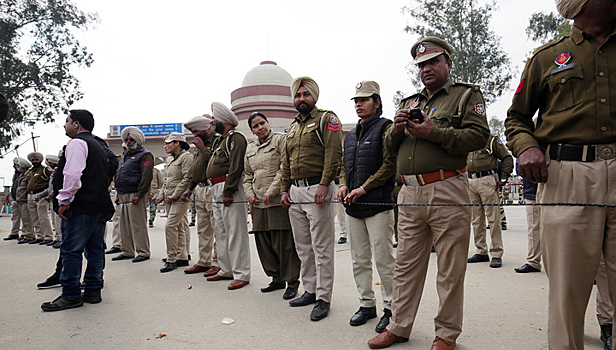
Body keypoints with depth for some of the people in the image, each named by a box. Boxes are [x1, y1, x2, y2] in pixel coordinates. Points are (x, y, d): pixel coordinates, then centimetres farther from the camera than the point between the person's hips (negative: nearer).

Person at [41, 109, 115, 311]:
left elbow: (73, 174, -20)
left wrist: (65, 200, -15)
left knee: (71, 250, -2)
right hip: (101, 205, 9)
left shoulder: (77, 143, -7)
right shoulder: (97, 145, 22)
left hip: (81, 207, -9)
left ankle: (71, 295, 3)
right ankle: (93, 291, 17)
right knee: (95, 249, 11)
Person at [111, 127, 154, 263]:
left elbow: (146, 176, -14)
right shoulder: (125, 156, 25)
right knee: (124, 225, 11)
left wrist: (139, 194, -20)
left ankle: (143, 252, -2)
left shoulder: (145, 155, -3)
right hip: (123, 196, 9)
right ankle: (127, 251, 19)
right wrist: (118, 194, 20)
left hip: (135, 196, -9)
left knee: (138, 225, -8)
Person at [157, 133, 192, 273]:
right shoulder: (169, 159, 20)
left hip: (180, 198, -9)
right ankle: (182, 257, 17)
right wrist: (162, 194, 13)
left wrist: (174, 195, -18)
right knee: (179, 228, 11)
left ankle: (171, 259, -7)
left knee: (170, 226, -14)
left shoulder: (186, 157, -9)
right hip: (169, 199, 9)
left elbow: (187, 179, -17)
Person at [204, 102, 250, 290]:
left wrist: (228, 192, -22)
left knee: (236, 233, -7)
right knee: (221, 232, 15)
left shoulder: (235, 137, -8)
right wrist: (216, 192, 15)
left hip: (230, 191, -11)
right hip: (216, 191, 11)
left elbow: (236, 167, -18)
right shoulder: (219, 140, 22)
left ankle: (241, 274, -2)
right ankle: (226, 270, 25)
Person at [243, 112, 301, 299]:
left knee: (283, 243, -6)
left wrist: (271, 191, -15)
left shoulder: (281, 140, 0)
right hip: (258, 203, 7)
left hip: (278, 200, -6)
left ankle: (292, 282, 8)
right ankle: (277, 278, 25)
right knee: (263, 242, 10)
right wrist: (249, 193, 6)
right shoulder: (250, 148, 19)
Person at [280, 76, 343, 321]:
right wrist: (284, 189, 14)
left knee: (321, 247, -3)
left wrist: (324, 185, -21)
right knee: (303, 246, 13)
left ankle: (323, 298, 5)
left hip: (317, 189, -8)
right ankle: (310, 290, 25)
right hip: (295, 191, 8)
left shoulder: (326, 119, -2)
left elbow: (333, 153, -13)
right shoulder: (293, 127, 21)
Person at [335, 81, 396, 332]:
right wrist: (343, 185, 3)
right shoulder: (351, 135, 19)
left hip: (378, 204, -7)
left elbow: (390, 164, -11)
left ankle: (391, 307, 12)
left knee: (384, 259, -2)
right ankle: (367, 304, 24)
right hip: (353, 207, 7)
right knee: (359, 260, 12)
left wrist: (363, 188, -15)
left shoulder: (386, 128, -3)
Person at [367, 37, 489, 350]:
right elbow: (390, 148, 20)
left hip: (447, 191, -5)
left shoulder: (467, 94, 8)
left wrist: (434, 132, -13)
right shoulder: (409, 103, 23)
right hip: (409, 194, 5)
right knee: (406, 264, 11)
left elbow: (479, 135, -8)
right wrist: (397, 129, -1)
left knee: (450, 269, 4)